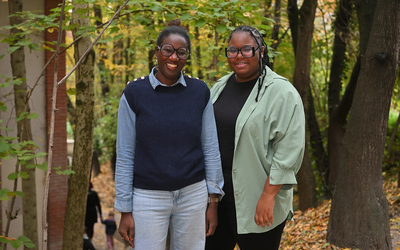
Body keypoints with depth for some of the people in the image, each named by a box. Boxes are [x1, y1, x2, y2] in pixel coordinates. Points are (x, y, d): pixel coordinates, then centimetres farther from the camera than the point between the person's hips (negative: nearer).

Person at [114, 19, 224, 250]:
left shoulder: (200, 92, 2)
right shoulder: (134, 93, -3)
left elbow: (210, 147, 5)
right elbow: (125, 155, -2)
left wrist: (213, 200, 2)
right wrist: (125, 210, -3)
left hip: (193, 194, 2)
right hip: (148, 197, -2)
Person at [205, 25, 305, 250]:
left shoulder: (282, 92, -10)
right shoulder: (220, 87, 11)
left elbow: (289, 150, -15)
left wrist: (268, 196, -19)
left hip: (256, 200, -6)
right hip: (216, 193, 6)